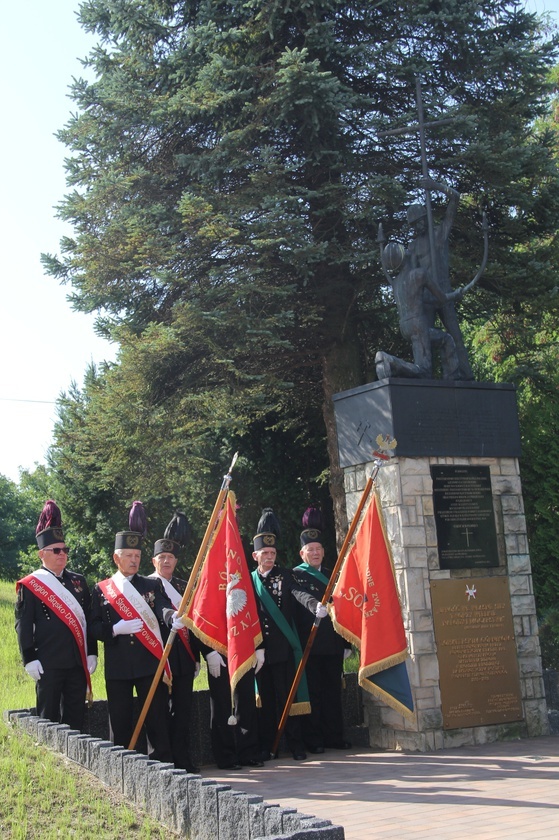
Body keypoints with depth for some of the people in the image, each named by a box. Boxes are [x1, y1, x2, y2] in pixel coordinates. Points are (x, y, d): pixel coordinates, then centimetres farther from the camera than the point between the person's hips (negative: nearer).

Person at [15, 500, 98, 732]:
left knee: (76, 717, 9)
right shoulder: (29, 585, -2)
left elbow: (88, 619, 14)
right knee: (49, 719, 3)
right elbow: (23, 626, -6)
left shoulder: (78, 581, 13)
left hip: (77, 662, 5)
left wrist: (92, 653, 8)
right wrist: (30, 660, -12)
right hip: (48, 665, -5)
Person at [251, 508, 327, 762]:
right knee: (265, 698, 6)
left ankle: (296, 745, 6)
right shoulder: (249, 581, 9)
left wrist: (315, 606, -34)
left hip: (283, 648, -1)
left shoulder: (284, 575, 5)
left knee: (286, 696, -1)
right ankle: (266, 747, 14)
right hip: (260, 648, 2)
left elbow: (299, 593, -14)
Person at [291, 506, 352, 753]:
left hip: (332, 646, 5)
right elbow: (294, 612, -8)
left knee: (333, 692, 9)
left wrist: (346, 643, 14)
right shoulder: (295, 577, -2)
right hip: (309, 646, -5)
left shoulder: (331, 575, 16)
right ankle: (313, 741, 6)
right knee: (312, 693, -1)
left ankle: (335, 737, 17)